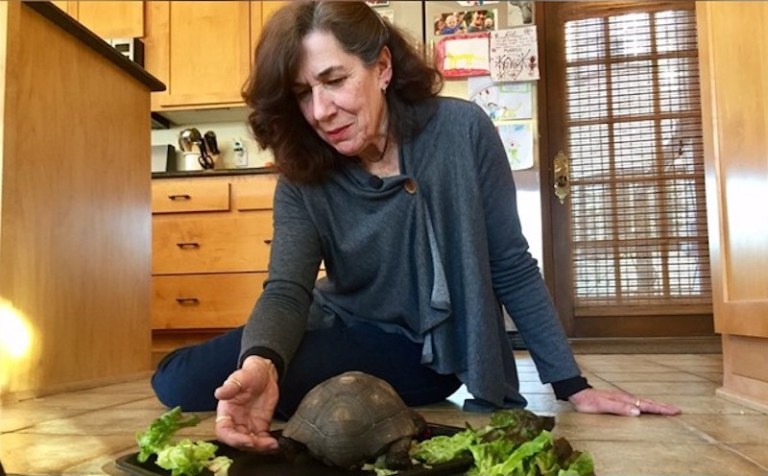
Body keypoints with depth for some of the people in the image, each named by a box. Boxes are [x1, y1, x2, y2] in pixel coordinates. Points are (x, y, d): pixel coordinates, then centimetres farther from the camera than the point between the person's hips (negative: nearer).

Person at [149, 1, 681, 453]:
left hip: (434, 351, -4)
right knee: (180, 380, -9)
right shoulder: (302, 178, -8)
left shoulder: (461, 131, -15)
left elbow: (511, 269, -9)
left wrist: (573, 386, -7)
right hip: (350, 334, 5)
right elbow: (287, 290, -21)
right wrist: (260, 363, -45)